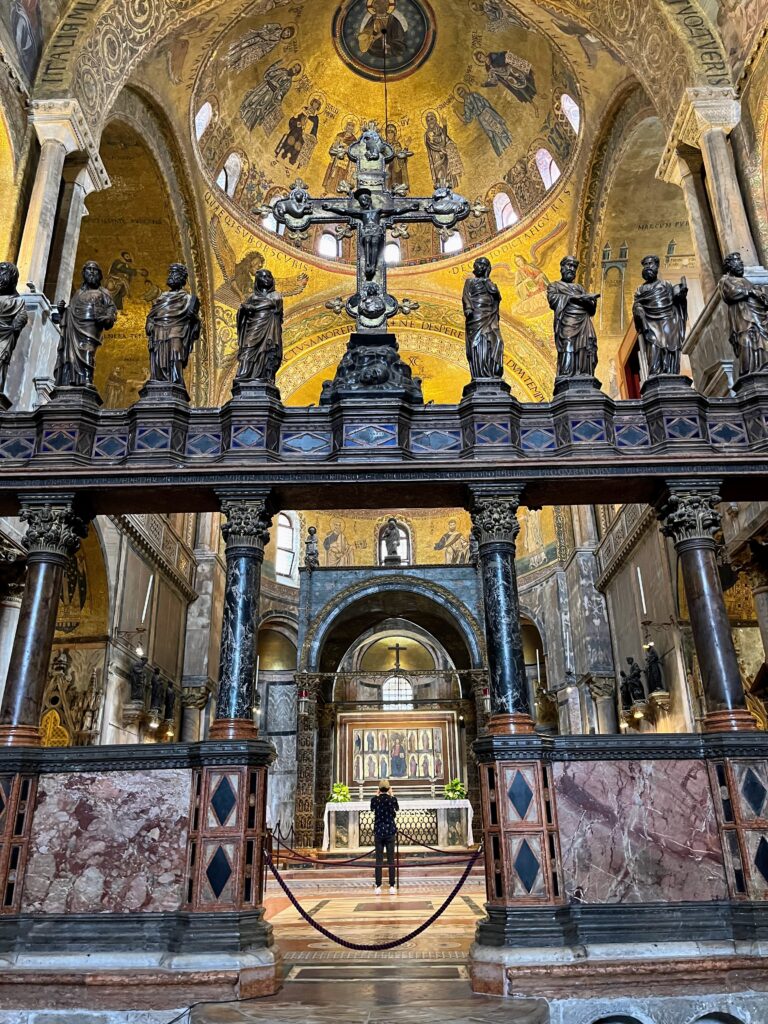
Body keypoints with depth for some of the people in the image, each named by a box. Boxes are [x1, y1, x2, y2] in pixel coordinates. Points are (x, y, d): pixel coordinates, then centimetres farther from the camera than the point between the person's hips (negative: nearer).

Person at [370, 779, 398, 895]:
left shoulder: (375, 800, -5)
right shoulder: (392, 799, -6)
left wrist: (377, 795, 18)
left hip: (378, 832, 1)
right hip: (390, 832, -1)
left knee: (379, 860, 4)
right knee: (391, 859, 3)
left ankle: (378, 886, 3)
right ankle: (392, 886, 2)